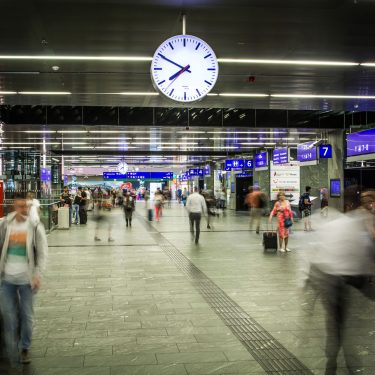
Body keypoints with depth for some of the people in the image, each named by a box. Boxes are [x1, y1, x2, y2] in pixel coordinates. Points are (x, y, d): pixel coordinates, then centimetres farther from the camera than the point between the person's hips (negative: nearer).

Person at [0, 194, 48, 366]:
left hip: (26, 278, -1)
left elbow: (42, 253, -3)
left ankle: (25, 349, 26)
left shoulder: (35, 226, -6)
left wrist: (37, 275, -9)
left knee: (26, 315, 8)